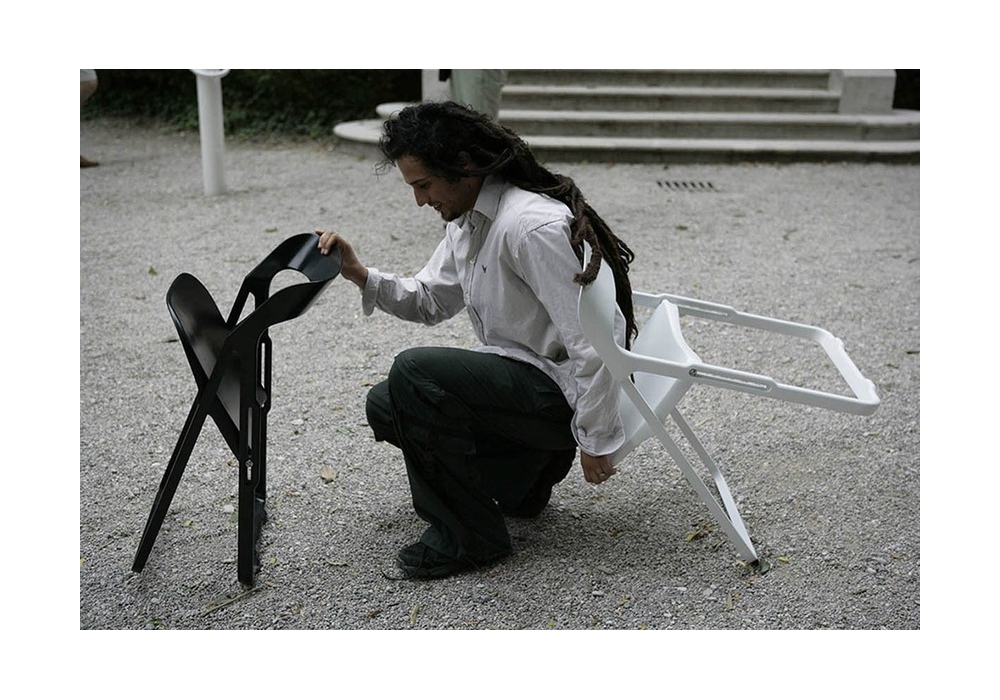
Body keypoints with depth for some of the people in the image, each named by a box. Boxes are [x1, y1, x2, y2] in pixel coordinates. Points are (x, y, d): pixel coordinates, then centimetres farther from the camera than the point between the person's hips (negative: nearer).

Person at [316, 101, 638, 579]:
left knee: (413, 373, -25)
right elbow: (429, 300, 17)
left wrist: (596, 442, -18)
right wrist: (359, 275, 0)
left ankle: (466, 534, -10)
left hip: (561, 392, -10)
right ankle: (528, 470, 14)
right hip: (517, 378, 10)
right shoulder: (466, 222, 6)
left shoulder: (531, 226, -24)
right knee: (385, 406, 8)